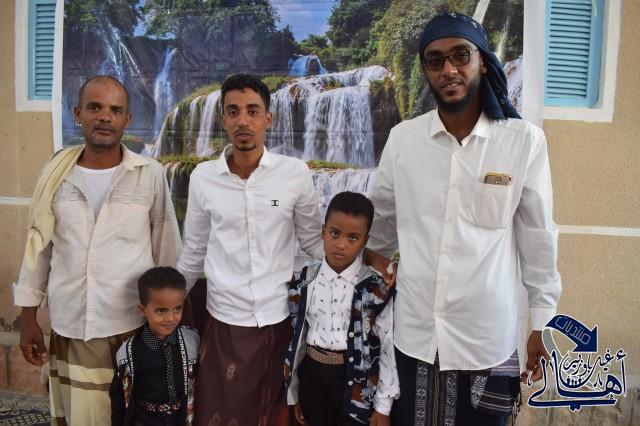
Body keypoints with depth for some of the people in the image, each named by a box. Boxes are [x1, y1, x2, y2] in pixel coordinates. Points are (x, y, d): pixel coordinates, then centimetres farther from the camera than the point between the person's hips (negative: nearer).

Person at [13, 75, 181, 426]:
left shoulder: (151, 175, -6)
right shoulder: (56, 173, 1)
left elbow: (168, 249, 0)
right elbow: (38, 246, 8)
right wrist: (28, 318, 9)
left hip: (134, 325, -2)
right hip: (70, 328, 2)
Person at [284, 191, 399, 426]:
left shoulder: (376, 288, -12)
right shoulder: (305, 282, -3)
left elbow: (388, 346, -8)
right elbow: (296, 335, 4)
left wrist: (383, 406, -5)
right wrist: (294, 392, 10)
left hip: (356, 379, -3)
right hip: (312, 375, 3)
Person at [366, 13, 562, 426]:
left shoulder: (525, 141, -8)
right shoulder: (403, 138, -3)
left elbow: (538, 237, -2)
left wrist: (543, 321, 2)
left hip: (488, 336, -1)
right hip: (414, 334, 2)